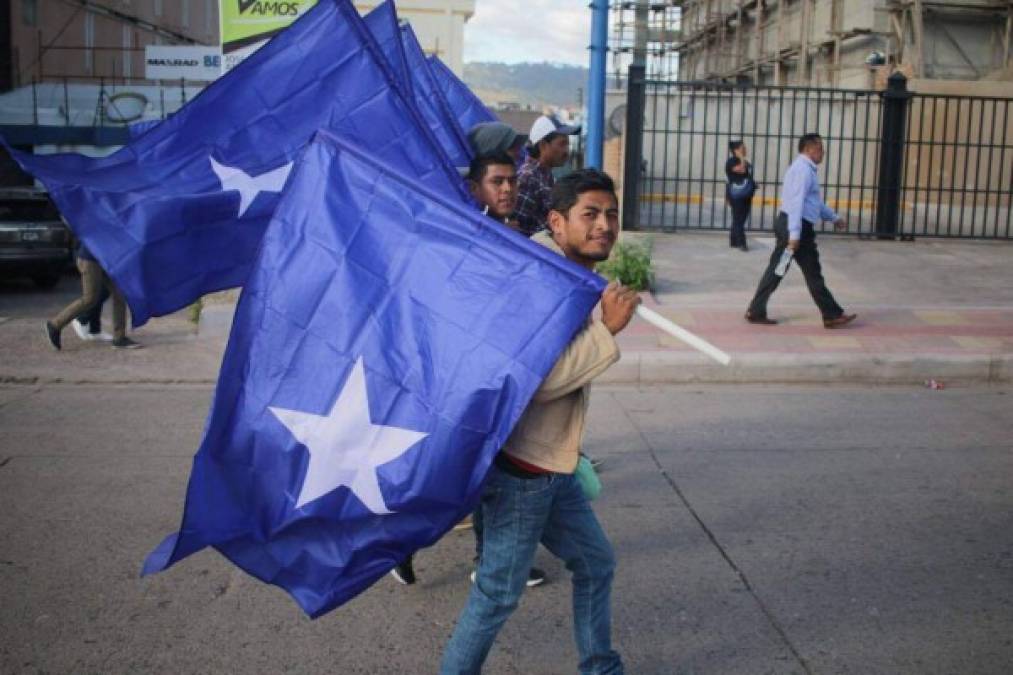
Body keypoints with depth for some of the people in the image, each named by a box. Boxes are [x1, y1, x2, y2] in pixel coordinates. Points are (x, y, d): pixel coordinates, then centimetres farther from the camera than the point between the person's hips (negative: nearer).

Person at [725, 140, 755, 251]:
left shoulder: (745, 162, 18)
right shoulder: (732, 161, -9)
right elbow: (741, 170, -26)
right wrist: (741, 157, -16)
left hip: (746, 195, 9)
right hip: (736, 195, -9)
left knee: (741, 219, 10)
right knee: (738, 219, -8)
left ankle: (735, 242, 17)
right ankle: (741, 243, -11)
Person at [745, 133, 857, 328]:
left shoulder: (803, 168, 20)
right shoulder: (804, 169, -13)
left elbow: (814, 201, 31)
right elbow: (796, 202, -23)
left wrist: (834, 218, 33)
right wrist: (795, 234, -28)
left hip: (786, 224, 10)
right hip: (798, 227, -10)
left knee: (776, 269, 8)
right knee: (813, 274, -1)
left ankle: (756, 311, 8)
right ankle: (832, 316, 9)